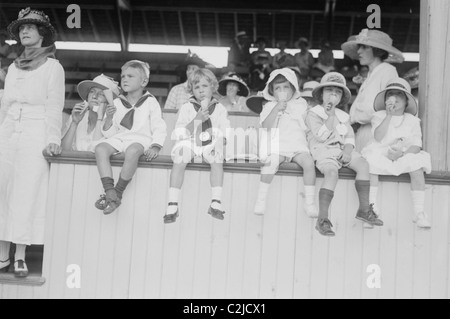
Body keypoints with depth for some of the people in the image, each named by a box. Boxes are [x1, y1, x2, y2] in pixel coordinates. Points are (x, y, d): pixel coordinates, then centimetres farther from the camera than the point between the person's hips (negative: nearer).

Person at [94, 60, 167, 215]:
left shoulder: (150, 102, 7)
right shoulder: (117, 103, 15)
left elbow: (159, 129, 4)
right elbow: (109, 133, 13)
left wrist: (155, 146, -14)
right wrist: (109, 118, -7)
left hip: (140, 139, -4)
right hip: (119, 138, 4)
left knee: (132, 151, -40)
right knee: (100, 148, -29)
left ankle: (118, 193, -29)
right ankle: (110, 191, -36)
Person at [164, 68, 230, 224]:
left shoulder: (220, 109, 11)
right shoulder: (186, 108, 6)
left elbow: (224, 135, 9)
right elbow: (180, 134, -5)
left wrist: (220, 140, -14)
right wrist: (197, 119, -16)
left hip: (210, 144, 1)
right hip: (189, 142, -1)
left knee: (217, 154, -33)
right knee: (180, 159, -32)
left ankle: (216, 202, -32)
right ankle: (172, 204, -31)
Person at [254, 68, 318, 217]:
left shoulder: (300, 105, 15)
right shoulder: (270, 107, 11)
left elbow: (308, 125, 14)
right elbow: (266, 126, -3)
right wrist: (276, 109, -12)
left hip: (298, 146, 1)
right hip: (277, 147, -1)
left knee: (309, 162, -29)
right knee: (271, 162, -33)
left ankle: (310, 202, -22)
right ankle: (261, 198, -23)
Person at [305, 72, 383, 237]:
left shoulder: (343, 116, 19)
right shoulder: (313, 114, 0)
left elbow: (349, 137, 13)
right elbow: (321, 136, -14)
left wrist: (348, 150, -8)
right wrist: (331, 116, -12)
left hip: (342, 150, 6)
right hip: (323, 151, -6)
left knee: (363, 164, -17)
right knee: (332, 172, -33)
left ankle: (364, 208, -9)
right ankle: (323, 219, -35)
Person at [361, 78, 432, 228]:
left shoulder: (412, 120, 9)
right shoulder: (379, 116, 6)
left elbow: (416, 146, -1)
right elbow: (378, 137, -14)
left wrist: (402, 153, -21)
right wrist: (389, 115, -15)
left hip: (405, 156, 1)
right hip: (381, 155, -1)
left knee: (417, 168, -29)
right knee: (371, 162, -32)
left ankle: (419, 213, -24)